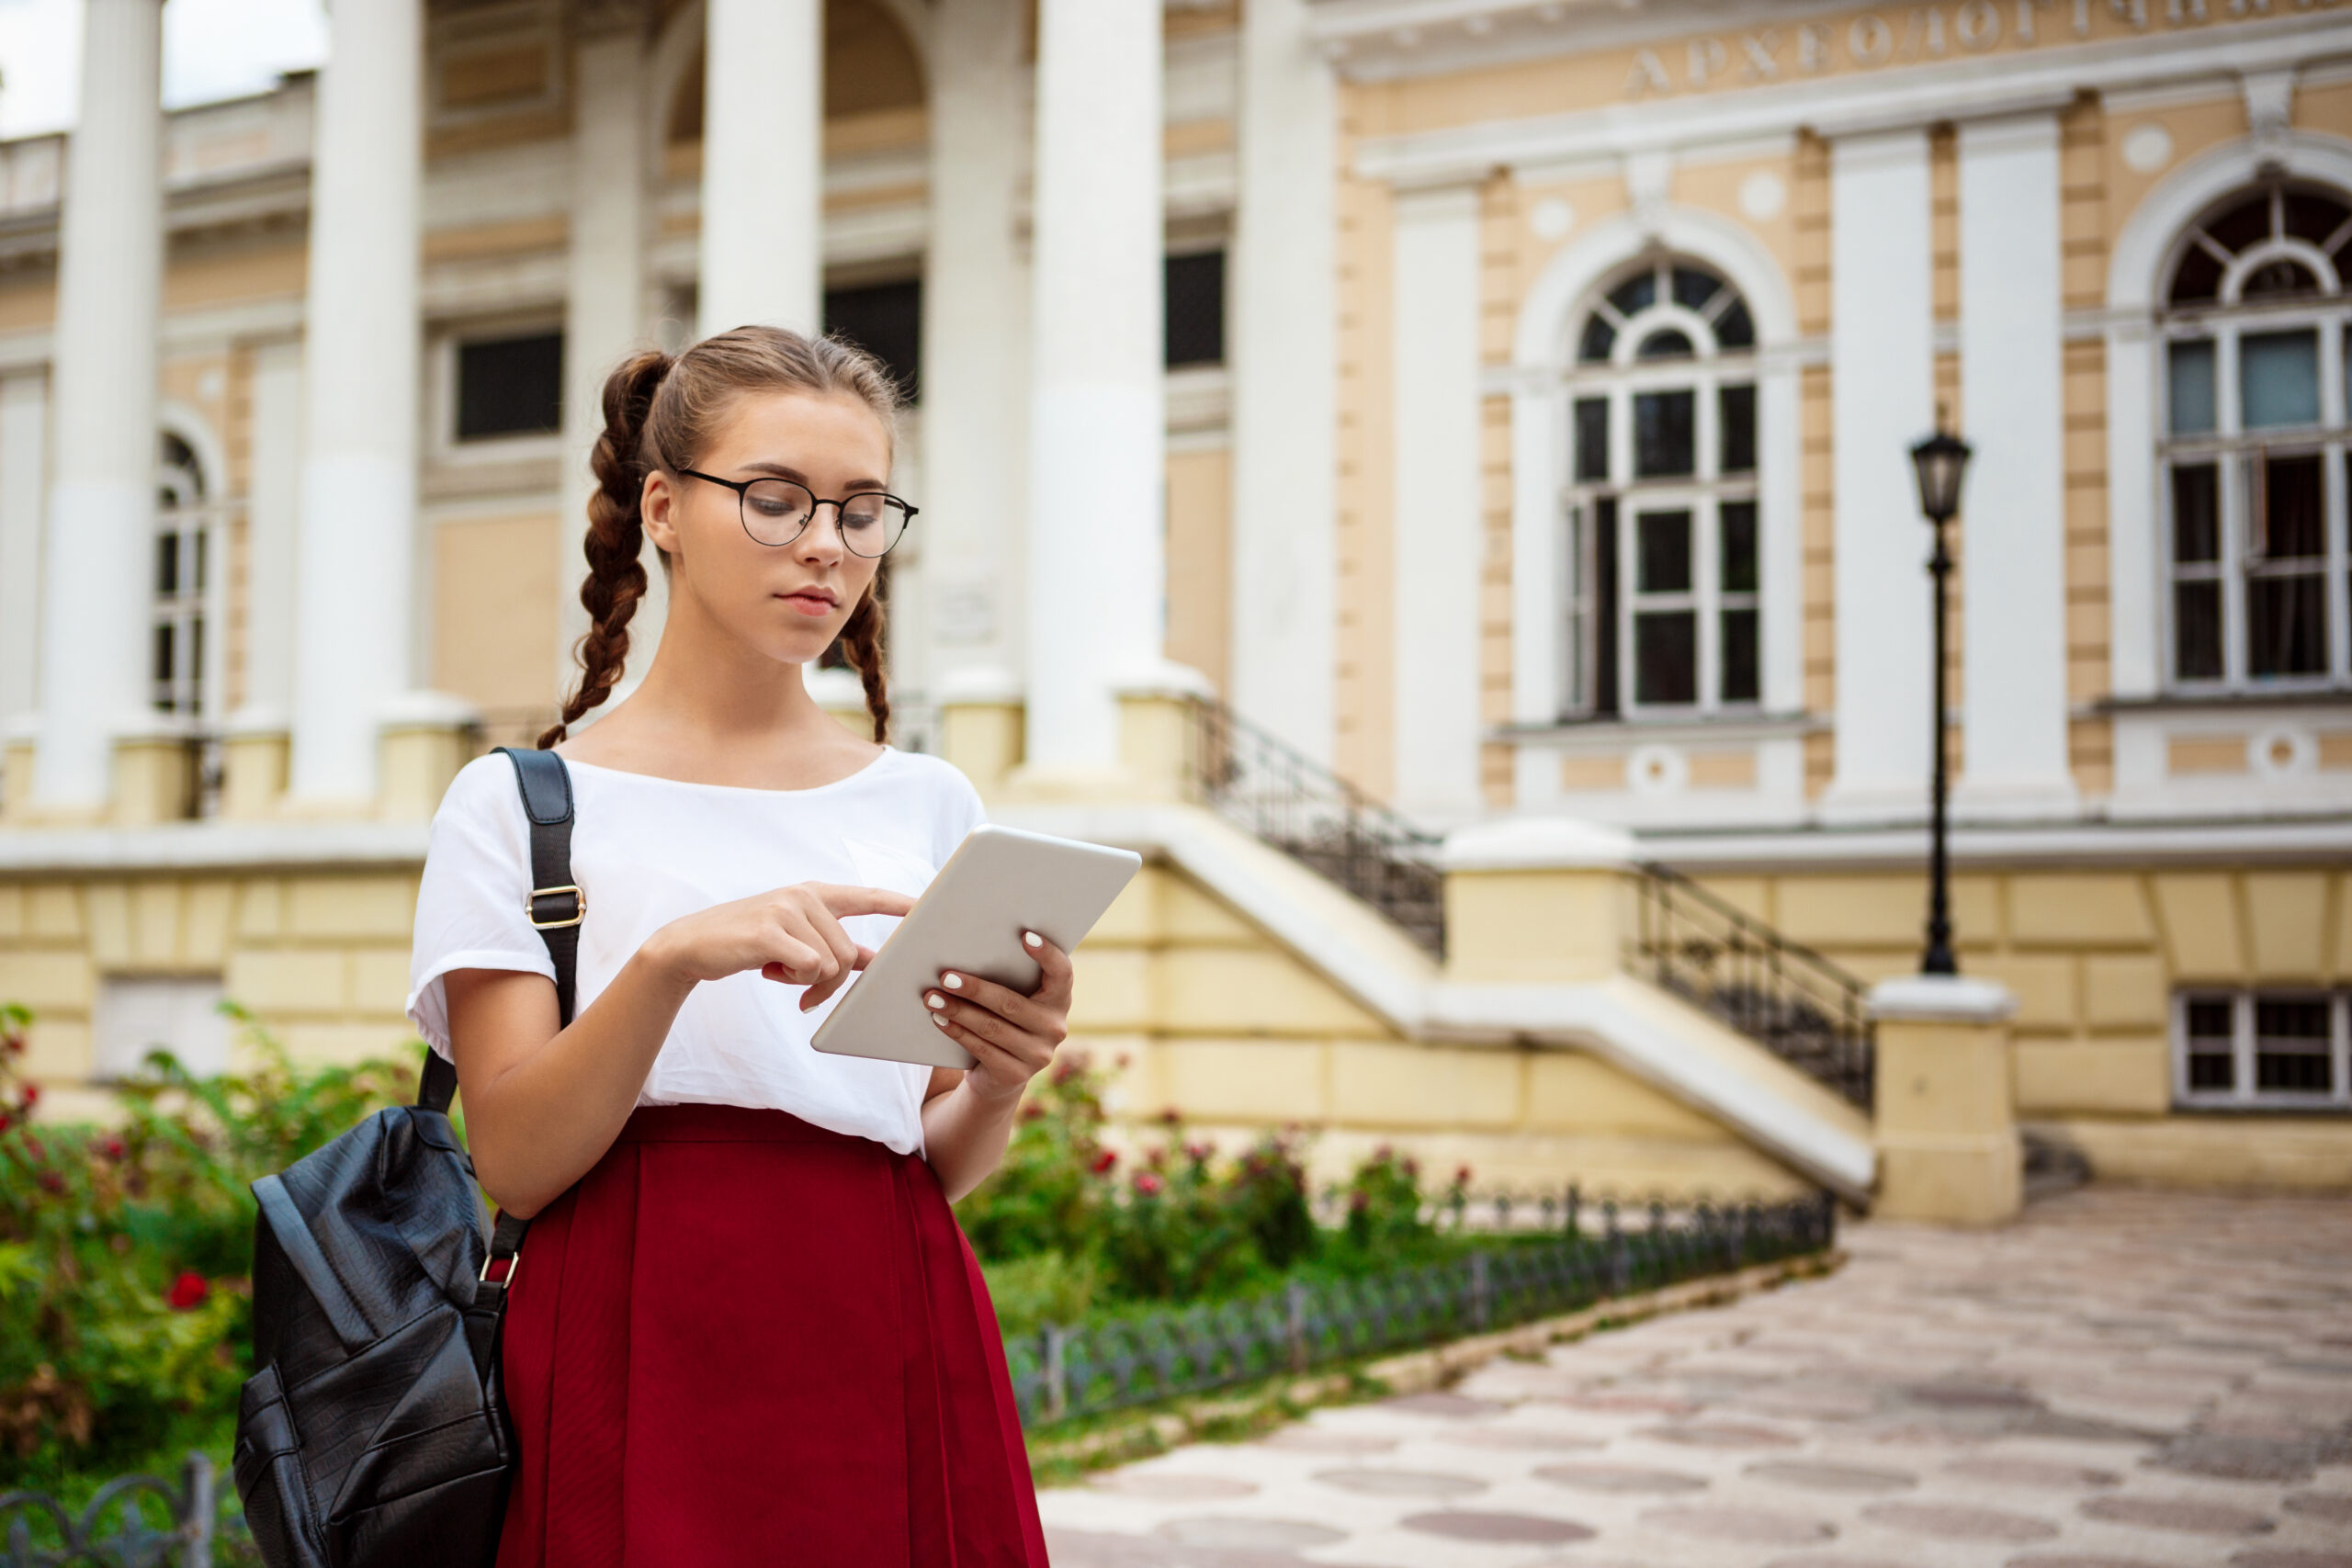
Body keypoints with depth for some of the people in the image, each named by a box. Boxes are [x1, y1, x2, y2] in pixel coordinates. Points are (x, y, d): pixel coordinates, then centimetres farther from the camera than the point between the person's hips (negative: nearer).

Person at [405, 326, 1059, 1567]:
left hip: (893, 1358, 3)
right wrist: (670, 960, -24)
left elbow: (936, 1169, 12)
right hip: (643, 1358, -3)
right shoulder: (521, 804, 0)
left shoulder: (927, 804, 10)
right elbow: (516, 1164, -8)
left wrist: (996, 1082, -10)